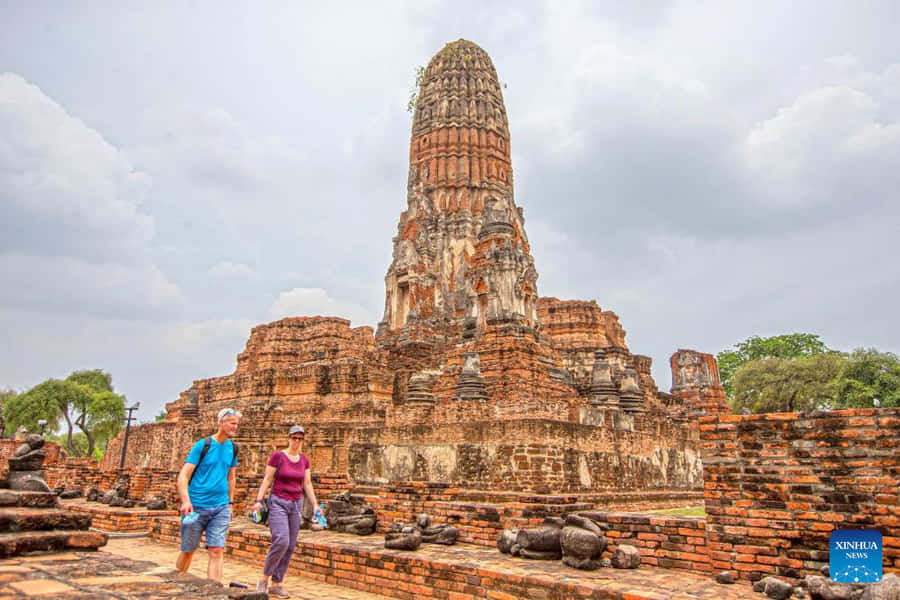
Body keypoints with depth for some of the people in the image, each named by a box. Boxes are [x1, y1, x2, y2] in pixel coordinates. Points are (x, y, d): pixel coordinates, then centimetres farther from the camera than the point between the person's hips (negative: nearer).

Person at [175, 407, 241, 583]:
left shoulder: (232, 448, 8)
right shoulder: (202, 445, -8)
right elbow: (183, 476, -11)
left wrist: (230, 503, 16)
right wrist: (185, 501, -24)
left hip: (220, 508, 3)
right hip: (196, 507, -3)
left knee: (217, 551, -5)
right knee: (188, 550, 9)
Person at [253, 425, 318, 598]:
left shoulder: (304, 460, 6)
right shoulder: (277, 456, -7)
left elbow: (307, 484, 8)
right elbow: (267, 480, -6)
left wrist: (315, 505, 0)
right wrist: (259, 501, -14)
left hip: (296, 504, 5)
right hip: (278, 503, -5)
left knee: (290, 547, 2)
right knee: (281, 541, -20)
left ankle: (276, 584, 14)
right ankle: (264, 577, 1)